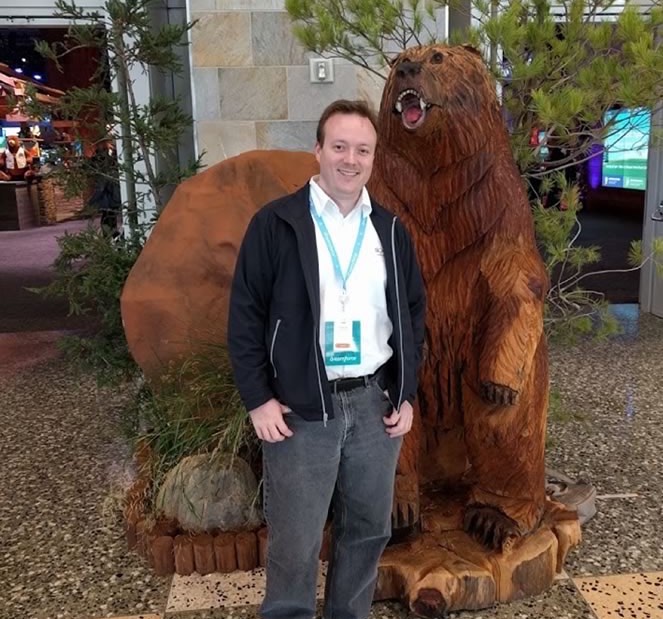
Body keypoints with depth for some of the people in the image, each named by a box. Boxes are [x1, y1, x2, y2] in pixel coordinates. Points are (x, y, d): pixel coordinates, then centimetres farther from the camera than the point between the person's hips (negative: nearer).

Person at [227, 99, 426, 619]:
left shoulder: (391, 231, 7)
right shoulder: (275, 224, -5)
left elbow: (413, 314, 12)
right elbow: (245, 315, -5)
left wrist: (406, 394, 6)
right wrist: (258, 399, -9)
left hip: (376, 403, 4)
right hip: (300, 408, -4)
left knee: (368, 531, 17)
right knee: (295, 543, 5)